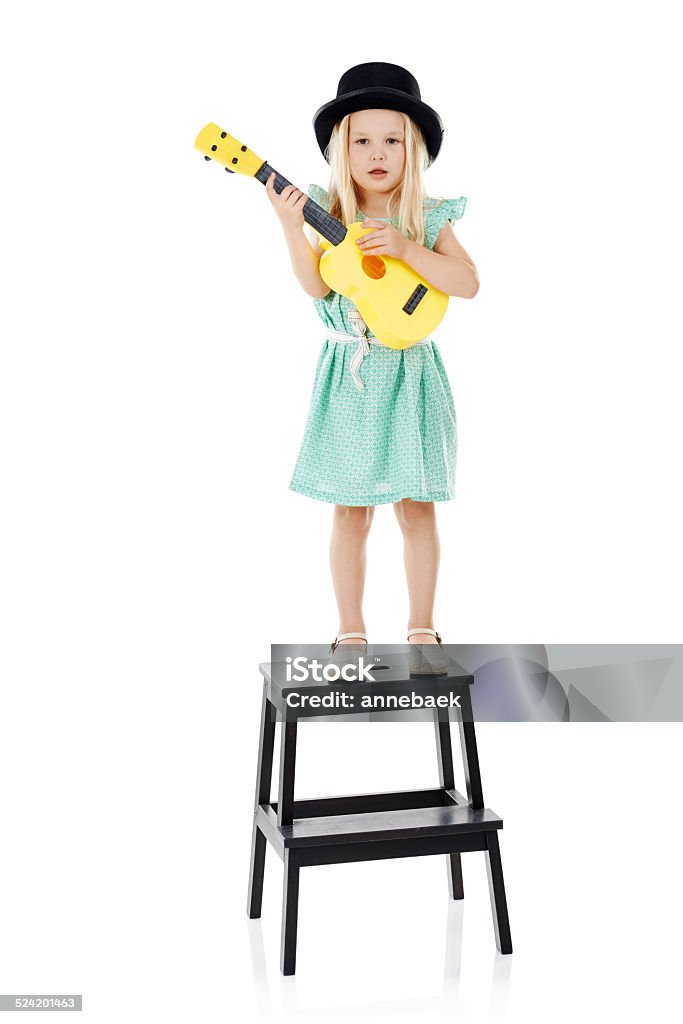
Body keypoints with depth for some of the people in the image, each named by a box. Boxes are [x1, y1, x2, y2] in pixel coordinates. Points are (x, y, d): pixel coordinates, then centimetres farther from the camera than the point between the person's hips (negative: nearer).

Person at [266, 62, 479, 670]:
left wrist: (405, 248, -20)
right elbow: (317, 286, -11)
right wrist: (292, 229, -23)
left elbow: (469, 283, -11)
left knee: (416, 505, 5)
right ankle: (351, 631, 20)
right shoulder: (330, 213, 1)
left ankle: (422, 628, 22)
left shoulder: (428, 217, 1)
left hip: (410, 374, 0)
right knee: (351, 510, 6)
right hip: (349, 374, 0)